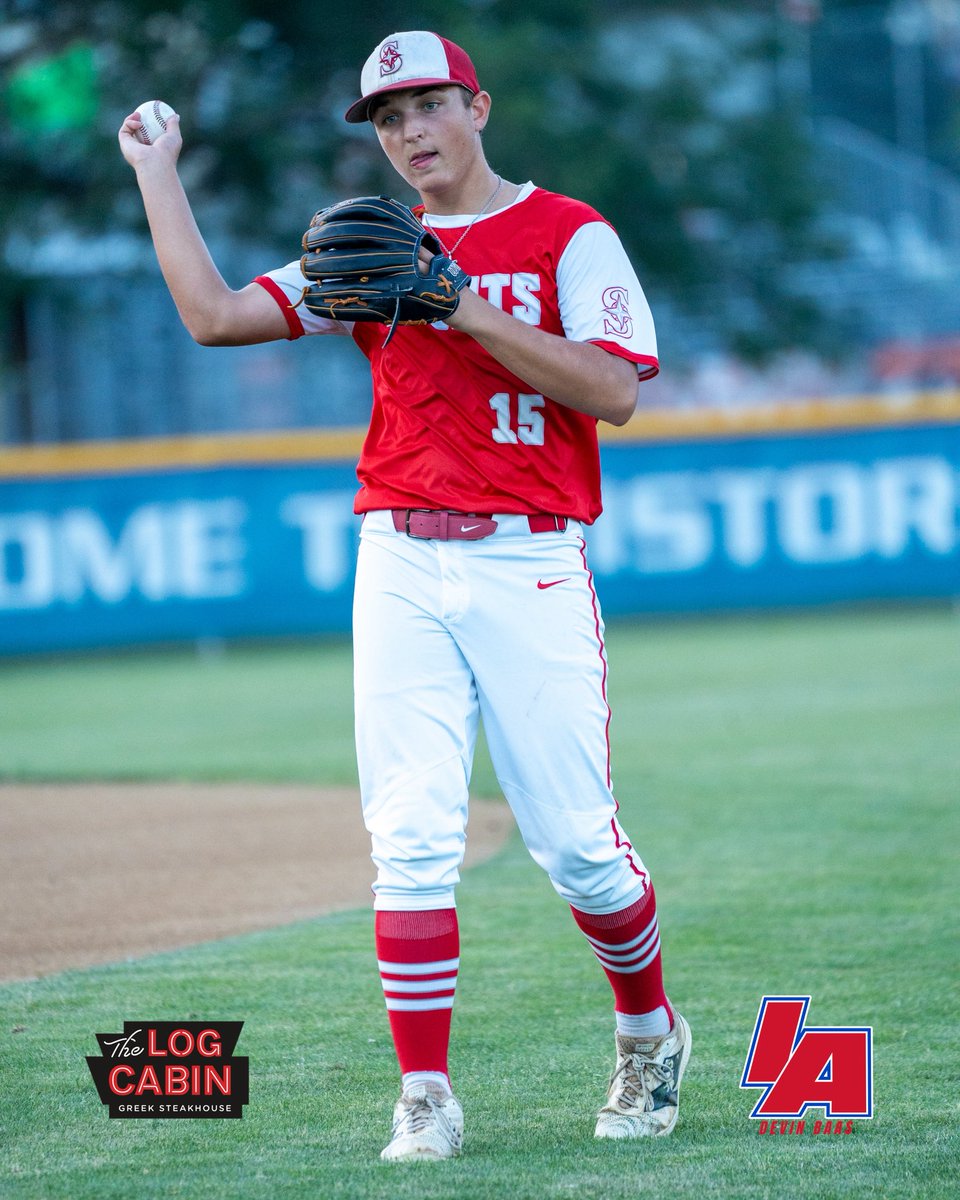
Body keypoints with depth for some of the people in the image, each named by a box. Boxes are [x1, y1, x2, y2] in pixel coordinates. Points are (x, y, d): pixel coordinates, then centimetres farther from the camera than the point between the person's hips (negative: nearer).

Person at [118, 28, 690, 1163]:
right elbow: (214, 315, 7)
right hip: (401, 569, 3)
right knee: (412, 840, -6)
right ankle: (425, 1098, -4)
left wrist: (470, 310, -15)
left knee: (575, 841, -1)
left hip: (531, 569, -3)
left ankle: (648, 1031, 25)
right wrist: (156, 174, 11)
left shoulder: (568, 235, 2)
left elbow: (613, 390, -10)